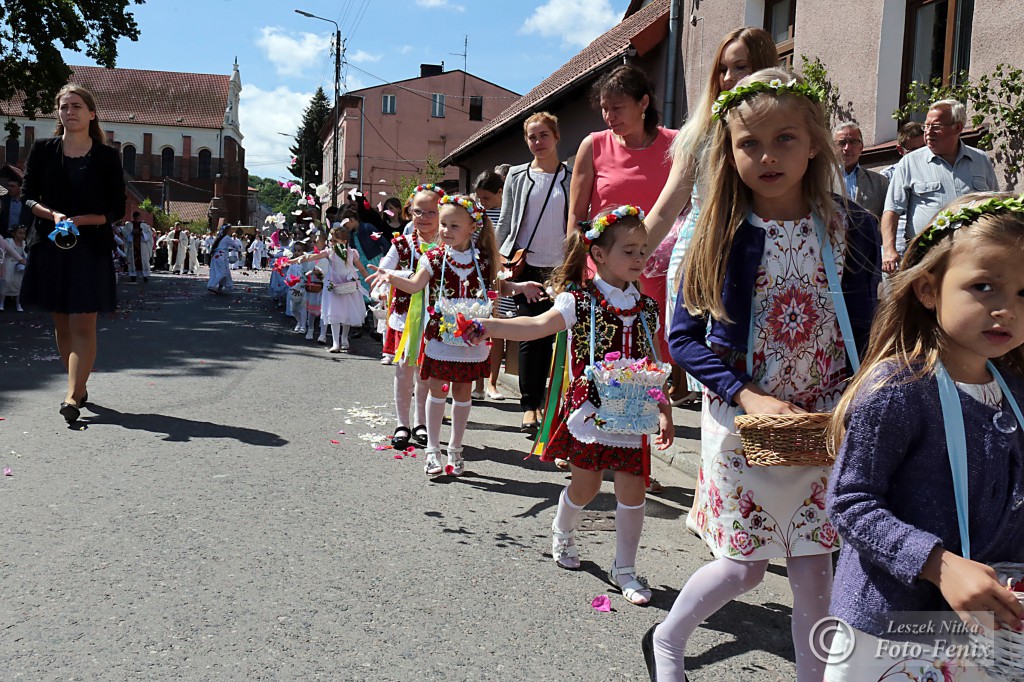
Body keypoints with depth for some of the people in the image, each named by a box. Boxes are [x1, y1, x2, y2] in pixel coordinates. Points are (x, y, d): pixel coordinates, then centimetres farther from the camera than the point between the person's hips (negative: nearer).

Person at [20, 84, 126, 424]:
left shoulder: (107, 156, 1)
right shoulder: (42, 150, 7)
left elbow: (116, 209, 1)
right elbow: (28, 197, 6)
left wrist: (79, 220, -14)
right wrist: (53, 215, -14)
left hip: (91, 247, -3)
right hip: (49, 245, 3)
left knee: (83, 324, -10)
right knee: (61, 323, 9)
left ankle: (72, 396, -12)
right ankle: (80, 387, 21)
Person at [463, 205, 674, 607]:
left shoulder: (646, 309, 6)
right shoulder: (581, 301, -9)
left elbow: (654, 366, 12)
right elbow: (538, 325, -23)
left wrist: (664, 412, 9)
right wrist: (486, 327, -36)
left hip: (633, 418, 4)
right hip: (590, 413, -4)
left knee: (632, 491, 6)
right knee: (585, 486, 10)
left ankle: (624, 569, 23)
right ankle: (562, 532, 43)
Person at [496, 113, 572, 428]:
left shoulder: (571, 179, 6)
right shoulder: (517, 176, 7)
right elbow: (505, 221, 9)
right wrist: (501, 260, 4)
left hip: (559, 267, 1)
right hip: (526, 264, -1)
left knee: (548, 335, 4)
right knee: (530, 334, -5)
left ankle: (537, 400, 17)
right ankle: (529, 406, -1)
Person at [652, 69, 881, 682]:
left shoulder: (852, 229, -4)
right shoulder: (722, 234, -8)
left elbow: (866, 334, 3)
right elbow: (683, 336, -6)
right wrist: (749, 396, -17)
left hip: (822, 426, 2)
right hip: (740, 424, -1)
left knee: (815, 572, 6)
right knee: (745, 567, 9)